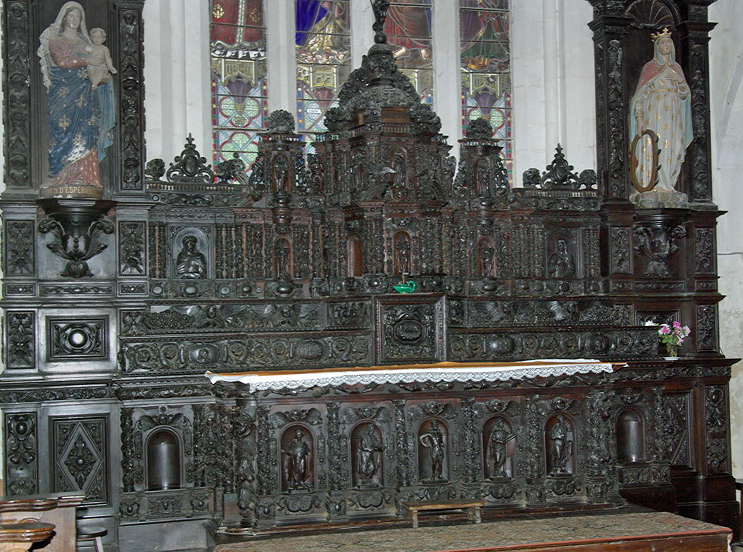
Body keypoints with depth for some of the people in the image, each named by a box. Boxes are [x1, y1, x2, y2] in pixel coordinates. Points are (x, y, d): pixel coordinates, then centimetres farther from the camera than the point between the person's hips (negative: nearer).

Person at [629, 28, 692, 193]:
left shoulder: (676, 67, 18)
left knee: (674, 148, -3)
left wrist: (680, 80, -5)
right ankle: (657, 184, -16)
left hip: (673, 114, 5)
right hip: (655, 112, -5)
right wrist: (639, 118, -11)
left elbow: (684, 95, 15)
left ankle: (667, 184, 1)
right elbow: (641, 94, 0)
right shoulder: (650, 67, 5)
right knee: (655, 146, -14)